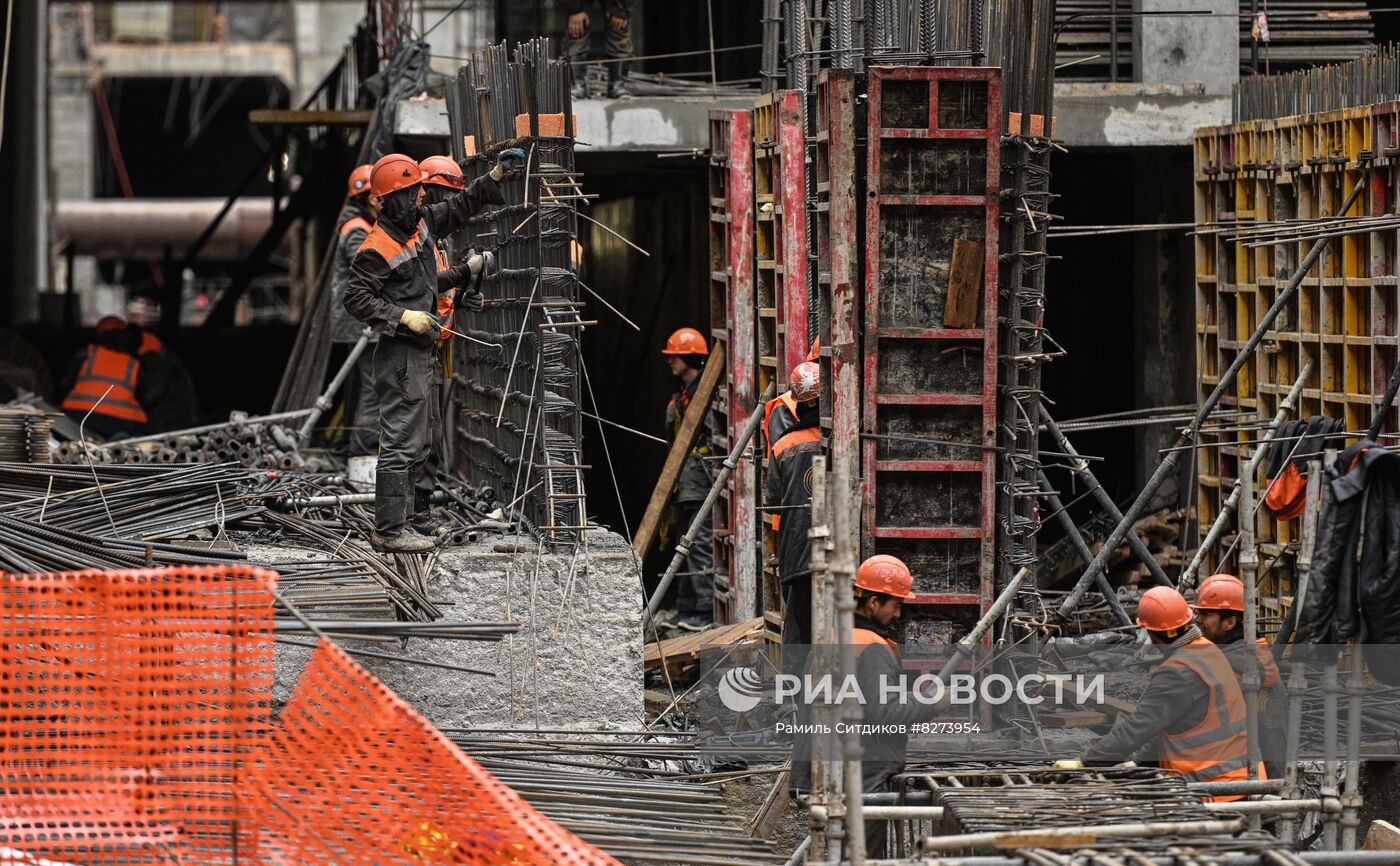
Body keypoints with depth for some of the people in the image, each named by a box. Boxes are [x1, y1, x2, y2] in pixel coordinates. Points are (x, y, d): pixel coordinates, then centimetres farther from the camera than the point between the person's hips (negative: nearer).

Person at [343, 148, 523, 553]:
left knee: (416, 446, 14)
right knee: (401, 443, -9)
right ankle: (390, 530, -8)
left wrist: (496, 175, 16)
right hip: (400, 354, -10)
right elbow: (356, 298, -17)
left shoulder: (422, 223, 9)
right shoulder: (378, 248, -16)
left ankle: (392, 525, 19)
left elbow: (461, 207, 24)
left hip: (419, 351, 10)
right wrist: (404, 317, -22)